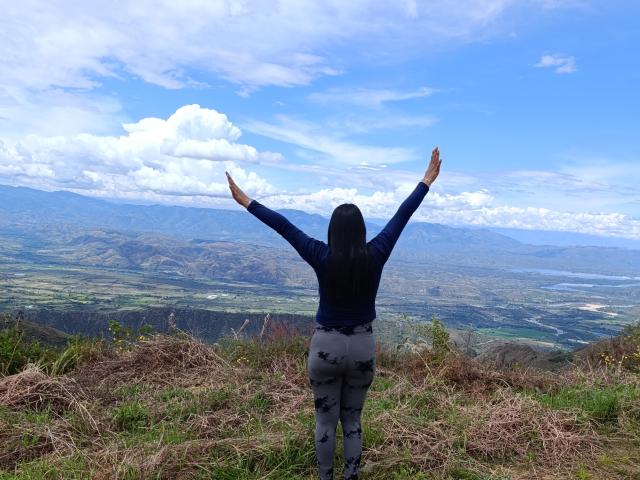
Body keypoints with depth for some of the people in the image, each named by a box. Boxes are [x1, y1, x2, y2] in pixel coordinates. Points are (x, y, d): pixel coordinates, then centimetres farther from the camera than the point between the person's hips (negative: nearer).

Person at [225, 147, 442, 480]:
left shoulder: (321, 257, -15)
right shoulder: (375, 256, -11)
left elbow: (283, 226, -9)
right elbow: (402, 216, -4)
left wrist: (245, 201, -1)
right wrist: (428, 180, 6)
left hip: (326, 346, -2)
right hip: (363, 347, 2)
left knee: (325, 421, 15)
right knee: (352, 420, 18)